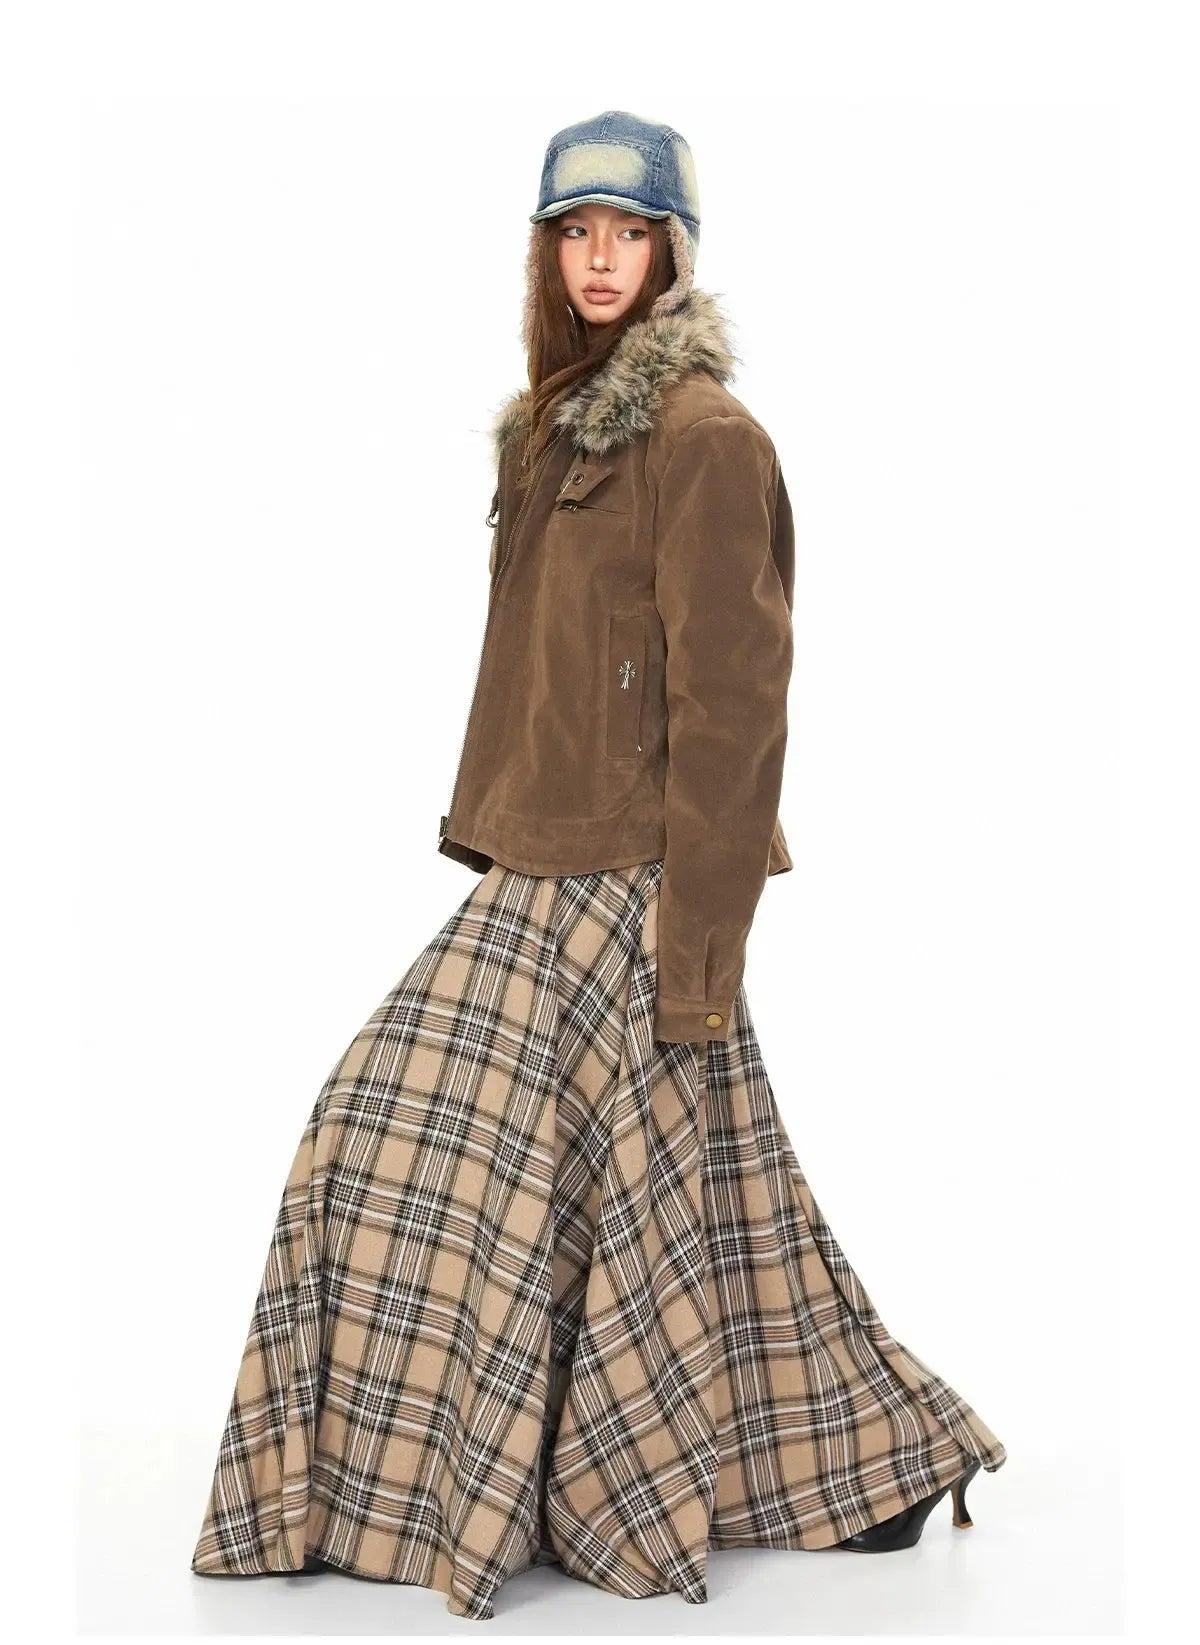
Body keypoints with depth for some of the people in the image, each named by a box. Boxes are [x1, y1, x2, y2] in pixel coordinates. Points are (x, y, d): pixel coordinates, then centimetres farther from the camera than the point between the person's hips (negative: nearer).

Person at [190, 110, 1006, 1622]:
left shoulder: (705, 435, -11)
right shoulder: (560, 423, 16)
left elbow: (727, 703, -16)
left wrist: (696, 940, -18)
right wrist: (489, 833, 14)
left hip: (629, 889, -9)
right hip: (543, 875, 9)